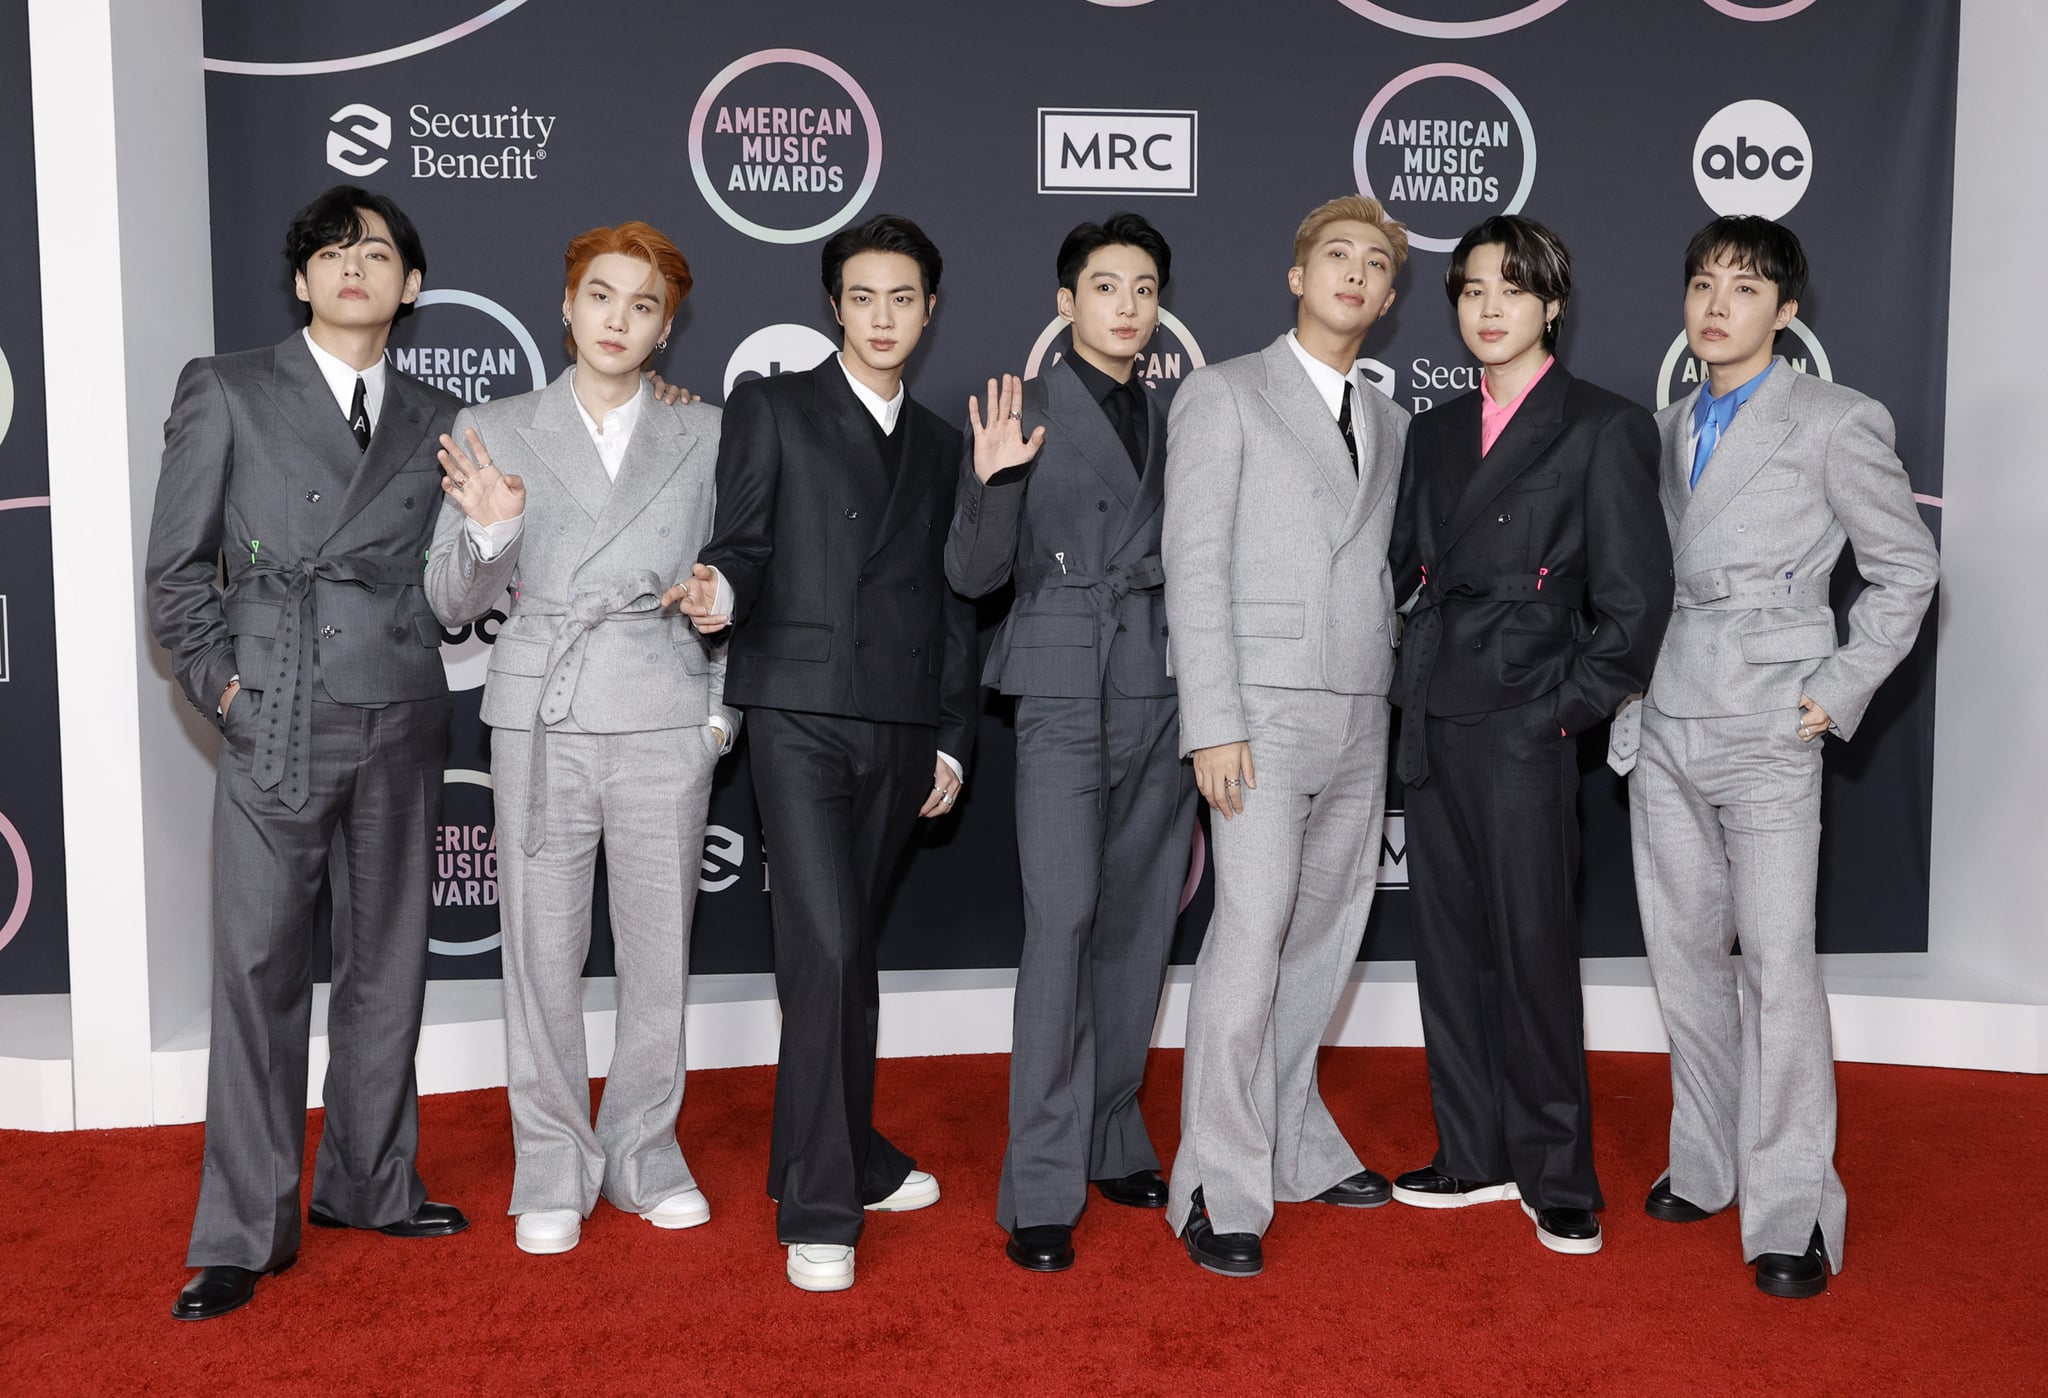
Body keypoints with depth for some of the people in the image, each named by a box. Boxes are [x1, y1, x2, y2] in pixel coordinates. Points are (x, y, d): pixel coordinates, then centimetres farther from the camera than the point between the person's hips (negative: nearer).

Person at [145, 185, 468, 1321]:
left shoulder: (433, 421, 14)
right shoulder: (228, 393, 5)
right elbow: (173, 569, 4)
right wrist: (220, 680, -4)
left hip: (401, 725, 4)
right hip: (277, 721, -3)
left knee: (388, 962, 11)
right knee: (259, 972, -3)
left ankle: (368, 1183, 26)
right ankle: (244, 1236, 7)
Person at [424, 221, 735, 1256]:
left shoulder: (704, 436, 8)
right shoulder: (494, 431, 6)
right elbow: (450, 601, 4)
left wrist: (725, 707, 2)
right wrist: (485, 530, -15)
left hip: (667, 721, 1)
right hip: (540, 720, 0)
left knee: (660, 954, 7)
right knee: (542, 953, 4)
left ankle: (643, 1156, 24)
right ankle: (554, 1170, 20)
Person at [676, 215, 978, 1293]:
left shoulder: (940, 444, 19)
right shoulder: (772, 409, 7)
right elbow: (744, 539, 0)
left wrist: (951, 740, 13)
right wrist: (721, 589, -25)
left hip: (901, 726, 4)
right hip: (801, 712, -4)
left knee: (854, 946, 12)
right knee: (823, 945, -12)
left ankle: (852, 1157, 25)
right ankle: (819, 1211, -7)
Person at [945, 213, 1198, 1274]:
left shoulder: (1173, 422, 16)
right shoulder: (1026, 410, 1)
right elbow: (974, 574, -4)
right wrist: (994, 482, -20)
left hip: (1163, 694, 5)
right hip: (1066, 690, -5)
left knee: (1140, 922, 8)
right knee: (1062, 920, -12)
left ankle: (1112, 1140, 22)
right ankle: (1042, 1191, -7)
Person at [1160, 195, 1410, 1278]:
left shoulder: (1389, 423, 19)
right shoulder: (1224, 395, 1)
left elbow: (1379, 572, 19)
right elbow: (1193, 567, -7)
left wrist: (1393, 706, 8)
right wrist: (1214, 724, -15)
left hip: (1361, 719, 6)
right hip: (1263, 708, -6)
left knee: (1323, 940, 9)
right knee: (1249, 943, -11)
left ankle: (1293, 1146, 22)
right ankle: (1219, 1189, -2)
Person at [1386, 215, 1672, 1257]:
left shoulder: (1602, 429, -3)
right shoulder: (1436, 431, 15)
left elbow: (1633, 604, -6)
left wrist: (1561, 708, -9)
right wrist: (1409, 685, 2)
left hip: (1523, 736, -6)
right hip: (1433, 728, 6)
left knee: (1534, 955, -1)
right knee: (1447, 947, 11)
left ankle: (1557, 1178, 13)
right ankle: (1474, 1155, 24)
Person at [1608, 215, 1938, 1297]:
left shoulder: (1836, 423, -2)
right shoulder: (1667, 428, 14)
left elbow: (1906, 569, 1)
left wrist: (1841, 690, -7)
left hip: (1768, 730, -5)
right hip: (1664, 724, 6)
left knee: (1777, 965, -8)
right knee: (1684, 954, 10)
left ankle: (1792, 1213, 1)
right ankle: (1705, 1165, 24)